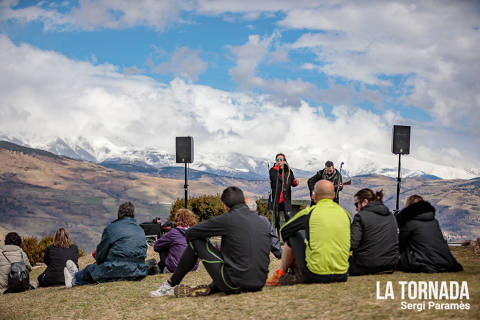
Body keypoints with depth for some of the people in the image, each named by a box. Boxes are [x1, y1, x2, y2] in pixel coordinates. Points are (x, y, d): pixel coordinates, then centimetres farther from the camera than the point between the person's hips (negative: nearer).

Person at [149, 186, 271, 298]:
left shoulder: (228, 219, -6)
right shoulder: (263, 222, 10)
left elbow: (190, 233, 3)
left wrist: (200, 252, 22)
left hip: (234, 283, -6)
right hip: (259, 284, 6)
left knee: (196, 241, 8)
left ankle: (171, 284, 17)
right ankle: (211, 288, 22)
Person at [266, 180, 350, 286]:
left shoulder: (310, 212, -4)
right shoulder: (345, 214, 7)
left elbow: (284, 231, 10)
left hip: (315, 276, -4)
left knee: (293, 235, 15)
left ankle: (281, 274, 28)